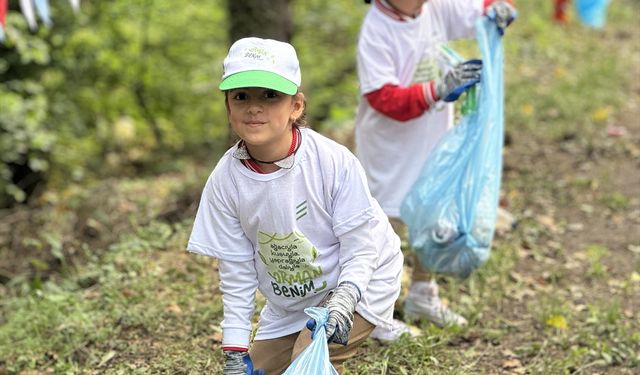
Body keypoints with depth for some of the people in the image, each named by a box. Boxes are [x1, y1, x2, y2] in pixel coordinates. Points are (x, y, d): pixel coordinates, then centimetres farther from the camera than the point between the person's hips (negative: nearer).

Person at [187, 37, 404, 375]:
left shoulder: (334, 161, -26)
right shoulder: (224, 180, -16)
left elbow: (360, 247, -19)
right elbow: (236, 272, -8)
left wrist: (343, 300, -36)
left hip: (359, 281, -5)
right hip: (288, 304, 5)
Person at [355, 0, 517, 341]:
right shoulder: (376, 32, -24)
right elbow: (384, 98, -30)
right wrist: (438, 90, -41)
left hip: (433, 142, 7)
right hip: (391, 151, -7)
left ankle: (422, 296, 41)